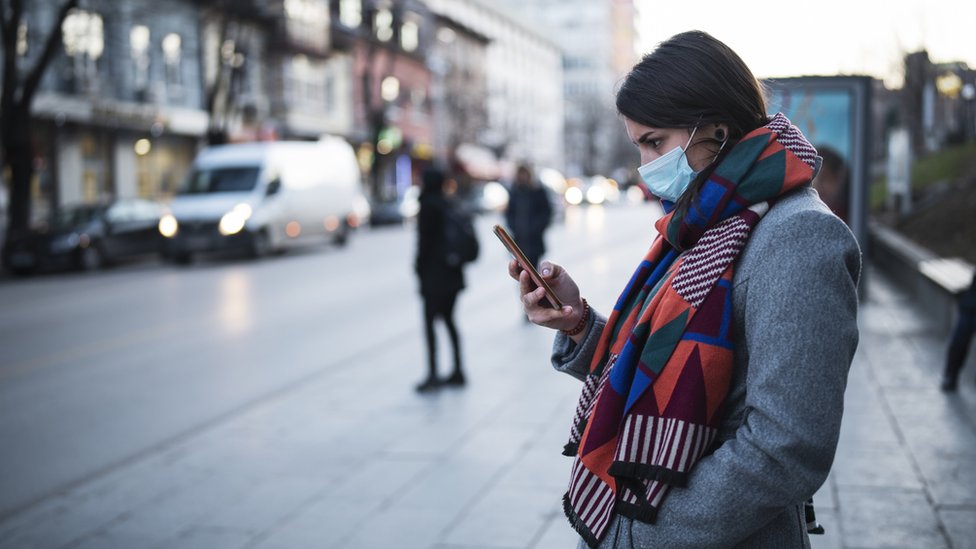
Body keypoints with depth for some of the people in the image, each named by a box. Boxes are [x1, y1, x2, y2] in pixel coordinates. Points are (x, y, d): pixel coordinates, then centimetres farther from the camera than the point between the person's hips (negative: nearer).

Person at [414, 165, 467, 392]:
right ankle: (457, 372, 16)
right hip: (453, 271, 8)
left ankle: (433, 375, -6)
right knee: (448, 319, 14)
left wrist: (420, 267, -5)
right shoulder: (452, 204, 10)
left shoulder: (429, 205, -12)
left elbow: (425, 239, -13)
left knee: (429, 321, -3)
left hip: (434, 272, -8)